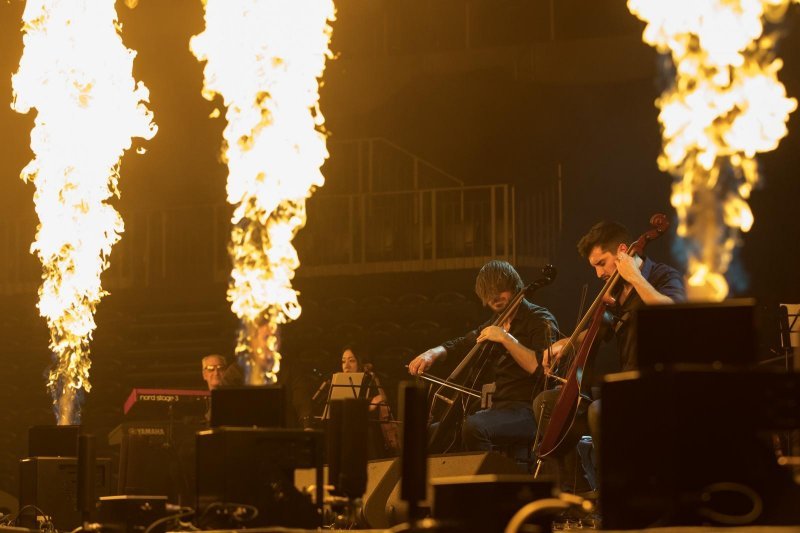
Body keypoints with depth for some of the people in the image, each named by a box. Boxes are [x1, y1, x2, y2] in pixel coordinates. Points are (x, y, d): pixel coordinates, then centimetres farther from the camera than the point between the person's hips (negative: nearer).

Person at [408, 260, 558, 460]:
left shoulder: (541, 320, -5)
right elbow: (459, 346, 31)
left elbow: (539, 366, -21)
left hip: (528, 413, -9)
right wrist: (433, 353, 11)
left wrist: (506, 338, -21)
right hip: (499, 409, 9)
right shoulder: (495, 324, 20)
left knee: (474, 427, -34)